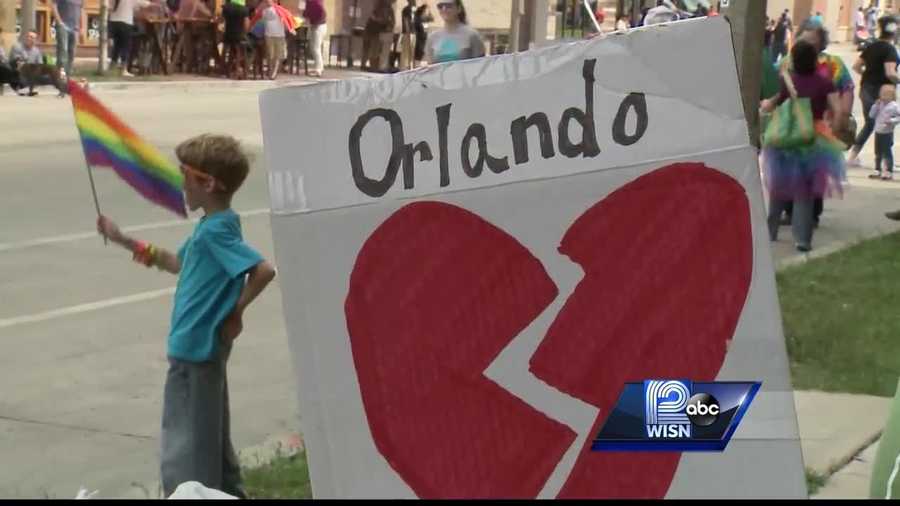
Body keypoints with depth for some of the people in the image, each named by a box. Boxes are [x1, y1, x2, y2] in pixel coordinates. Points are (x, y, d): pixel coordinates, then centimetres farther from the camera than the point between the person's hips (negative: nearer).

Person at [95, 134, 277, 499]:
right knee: (212, 438, 22)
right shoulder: (213, 225, 9)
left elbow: (264, 270, -33)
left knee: (184, 449, -1)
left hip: (195, 349, -10)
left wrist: (236, 310, -19)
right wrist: (124, 241, 23)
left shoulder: (215, 230, -22)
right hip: (202, 346, 10)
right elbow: (179, 263, 24)